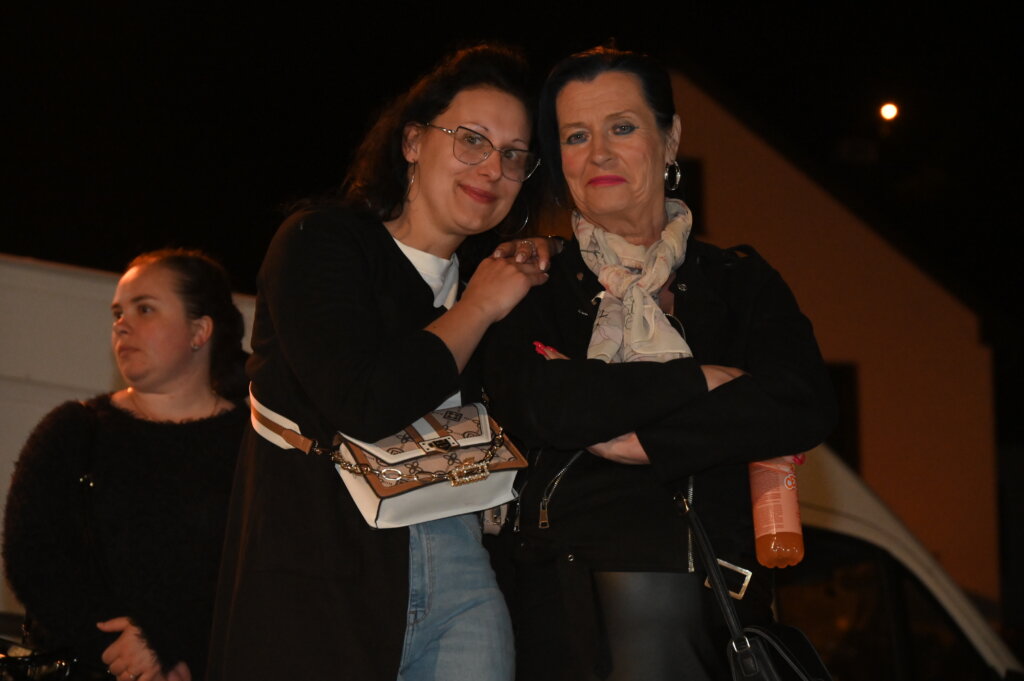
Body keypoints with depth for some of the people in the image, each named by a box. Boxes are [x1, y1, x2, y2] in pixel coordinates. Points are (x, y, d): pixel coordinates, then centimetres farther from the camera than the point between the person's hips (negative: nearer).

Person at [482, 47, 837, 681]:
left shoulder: (739, 280, 12)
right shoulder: (537, 284, 9)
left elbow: (806, 408, -6)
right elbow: (534, 405, -11)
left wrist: (637, 439, -10)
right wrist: (700, 380, -7)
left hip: (712, 598, 1)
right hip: (567, 598, 0)